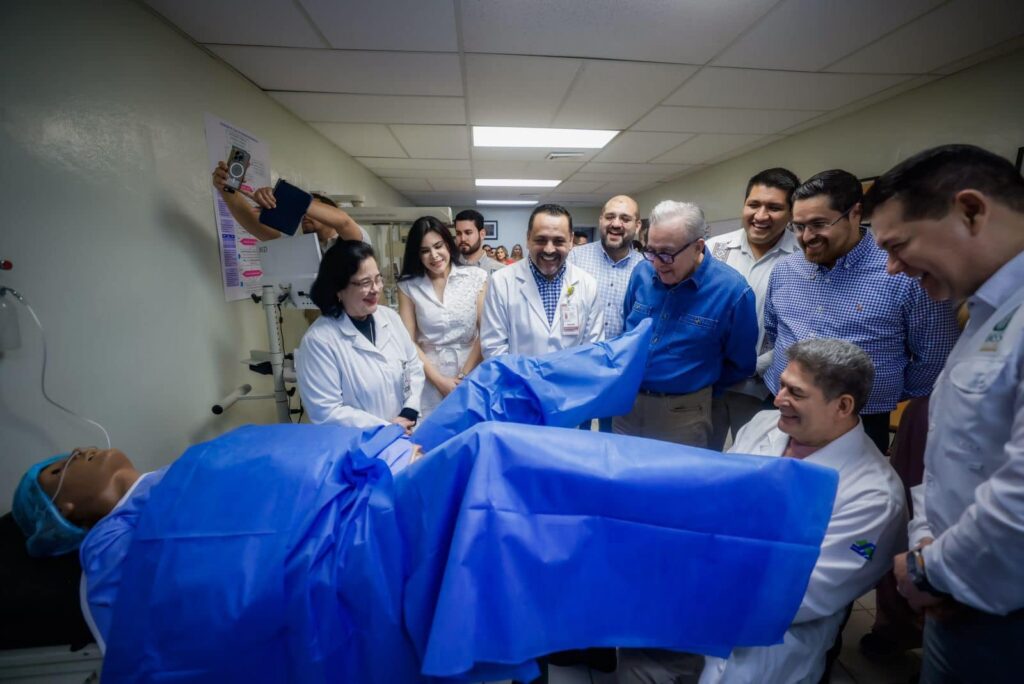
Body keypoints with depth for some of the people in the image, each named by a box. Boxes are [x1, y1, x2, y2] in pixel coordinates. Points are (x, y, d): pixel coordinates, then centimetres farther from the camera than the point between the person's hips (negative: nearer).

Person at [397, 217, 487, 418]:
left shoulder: (476, 277, -1)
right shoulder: (408, 286, 1)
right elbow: (408, 340, 0)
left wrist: (465, 376, -8)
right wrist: (439, 380, -8)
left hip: (472, 374, 0)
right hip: (429, 382, 1)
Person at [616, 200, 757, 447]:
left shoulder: (732, 290, -16)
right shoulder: (641, 273, -4)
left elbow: (740, 364, -3)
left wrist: (696, 386, 7)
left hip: (683, 413, -4)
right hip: (627, 401, 4)